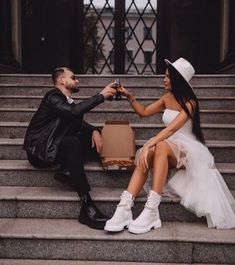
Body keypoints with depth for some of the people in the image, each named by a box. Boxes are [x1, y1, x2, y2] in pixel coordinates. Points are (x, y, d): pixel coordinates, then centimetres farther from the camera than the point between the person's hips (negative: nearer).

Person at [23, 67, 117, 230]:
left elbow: (79, 123, 12)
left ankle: (67, 171, -16)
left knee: (91, 137, -1)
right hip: (38, 151, -9)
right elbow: (74, 111, -32)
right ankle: (87, 207, -39)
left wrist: (94, 131, -9)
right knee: (73, 142, -35)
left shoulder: (66, 100, 13)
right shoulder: (53, 97, -14)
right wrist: (101, 96, -27)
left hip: (52, 148, 9)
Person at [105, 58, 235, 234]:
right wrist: (130, 97, 4)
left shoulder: (189, 103, -13)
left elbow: (171, 129, -28)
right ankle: (124, 209, -43)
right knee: (144, 158, -28)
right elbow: (144, 112, 18)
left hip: (188, 149, -6)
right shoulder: (167, 98, 10)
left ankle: (151, 211, -45)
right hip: (168, 146, 6)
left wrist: (148, 146, -39)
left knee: (161, 147, -39)